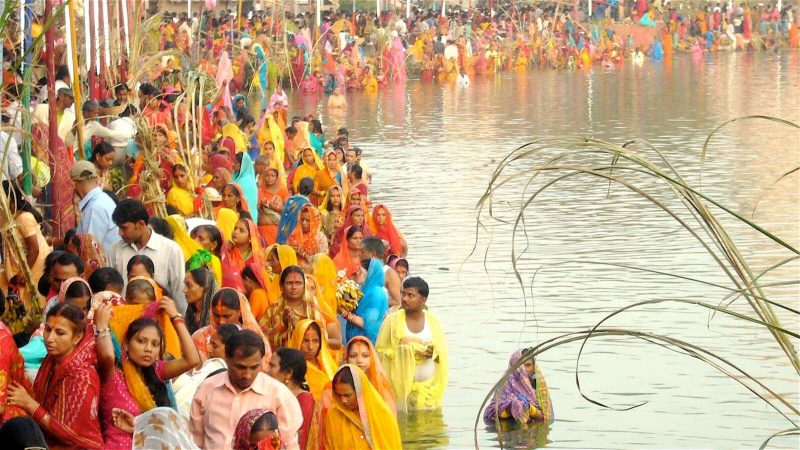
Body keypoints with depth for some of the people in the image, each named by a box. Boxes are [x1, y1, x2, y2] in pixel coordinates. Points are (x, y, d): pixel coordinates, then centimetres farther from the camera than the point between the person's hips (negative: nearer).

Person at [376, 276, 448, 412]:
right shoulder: (393, 320, -2)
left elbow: (443, 351, 7)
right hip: (401, 387, -2)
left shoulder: (432, 320, 5)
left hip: (429, 386, 2)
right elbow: (380, 351, -5)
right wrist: (409, 352, -13)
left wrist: (432, 351, -16)